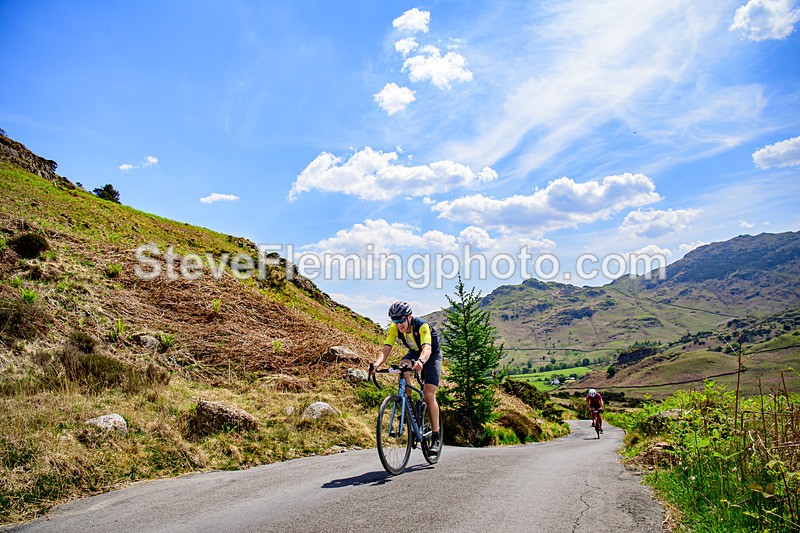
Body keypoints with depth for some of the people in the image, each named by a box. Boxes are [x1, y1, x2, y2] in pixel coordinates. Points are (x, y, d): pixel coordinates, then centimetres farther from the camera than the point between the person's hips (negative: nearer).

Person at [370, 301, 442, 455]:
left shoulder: (422, 326, -35)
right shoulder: (394, 328, -22)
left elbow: (427, 348, -49)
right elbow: (386, 349, -31)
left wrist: (420, 361, -71)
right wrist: (377, 363, -51)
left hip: (432, 355, -4)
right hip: (414, 352, 4)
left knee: (428, 394, -16)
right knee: (403, 367, -31)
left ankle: (435, 437, -6)